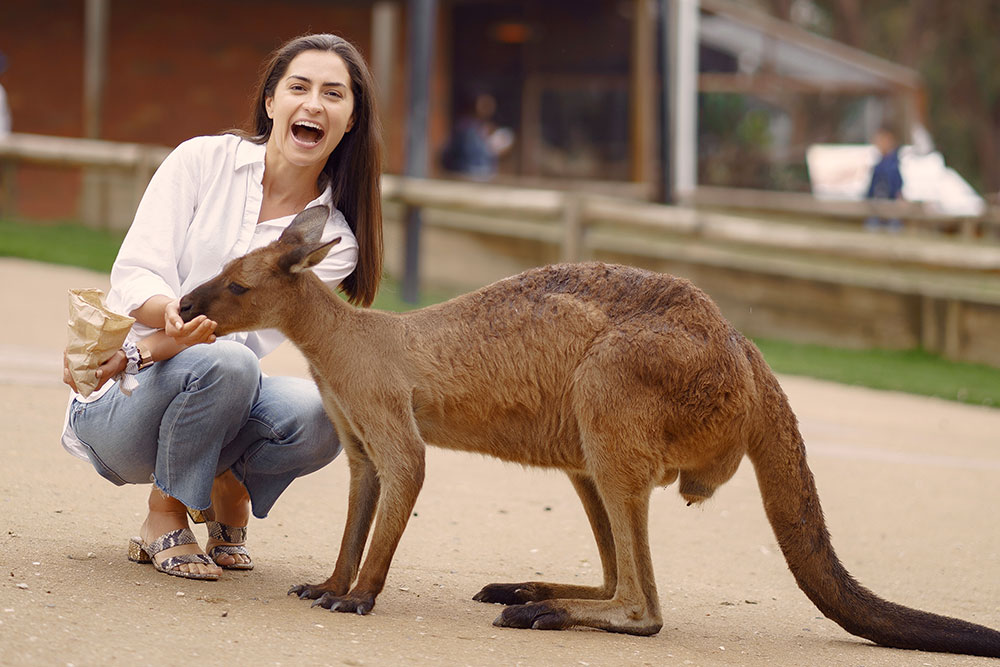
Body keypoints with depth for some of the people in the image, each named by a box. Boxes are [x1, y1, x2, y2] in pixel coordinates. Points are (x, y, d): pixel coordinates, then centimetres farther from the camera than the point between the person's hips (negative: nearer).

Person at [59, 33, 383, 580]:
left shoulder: (335, 238, 1)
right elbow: (133, 275, -11)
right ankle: (164, 515, -11)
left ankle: (230, 486, 3)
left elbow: (253, 329, -13)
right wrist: (174, 311, -36)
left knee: (316, 415, -30)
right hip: (117, 409, -2)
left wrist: (137, 353, -30)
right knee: (225, 362, -35)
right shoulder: (204, 160, -3)